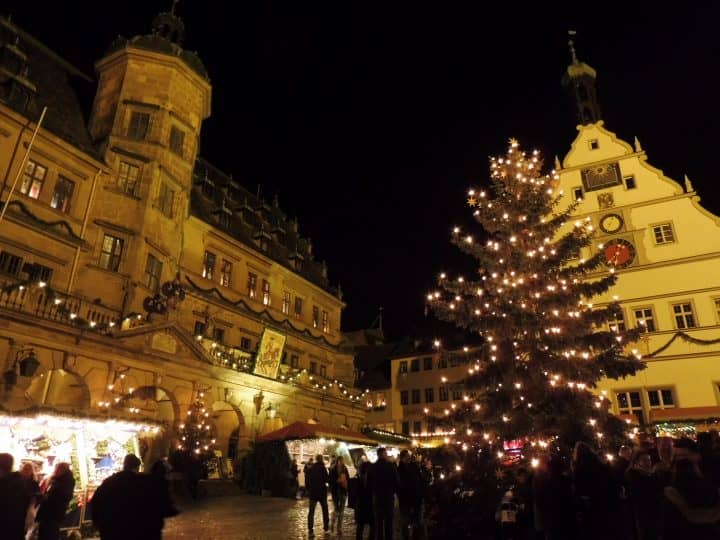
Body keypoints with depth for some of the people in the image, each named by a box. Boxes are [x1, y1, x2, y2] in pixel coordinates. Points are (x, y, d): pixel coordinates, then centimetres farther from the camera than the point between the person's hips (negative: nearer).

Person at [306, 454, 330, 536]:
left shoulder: (310, 468, 4)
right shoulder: (322, 468, -12)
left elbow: (307, 480, 9)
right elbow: (327, 479, -16)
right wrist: (329, 477, 4)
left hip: (312, 492, 3)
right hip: (322, 492, -3)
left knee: (311, 511, 3)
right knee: (324, 509, 15)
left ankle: (310, 530, -3)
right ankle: (326, 527, 21)